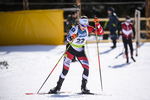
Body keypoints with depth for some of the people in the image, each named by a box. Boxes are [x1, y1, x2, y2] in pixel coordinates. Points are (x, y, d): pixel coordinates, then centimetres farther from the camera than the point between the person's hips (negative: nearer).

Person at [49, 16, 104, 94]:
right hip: (71, 49, -3)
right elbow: (68, 38, -32)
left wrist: (97, 24, -28)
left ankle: (83, 87, 0)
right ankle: (58, 87, 0)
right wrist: (72, 38, -56)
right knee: (65, 68, -12)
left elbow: (101, 33, -13)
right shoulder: (75, 29, -21)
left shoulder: (88, 28, -11)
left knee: (86, 68, -12)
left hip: (80, 51, 3)